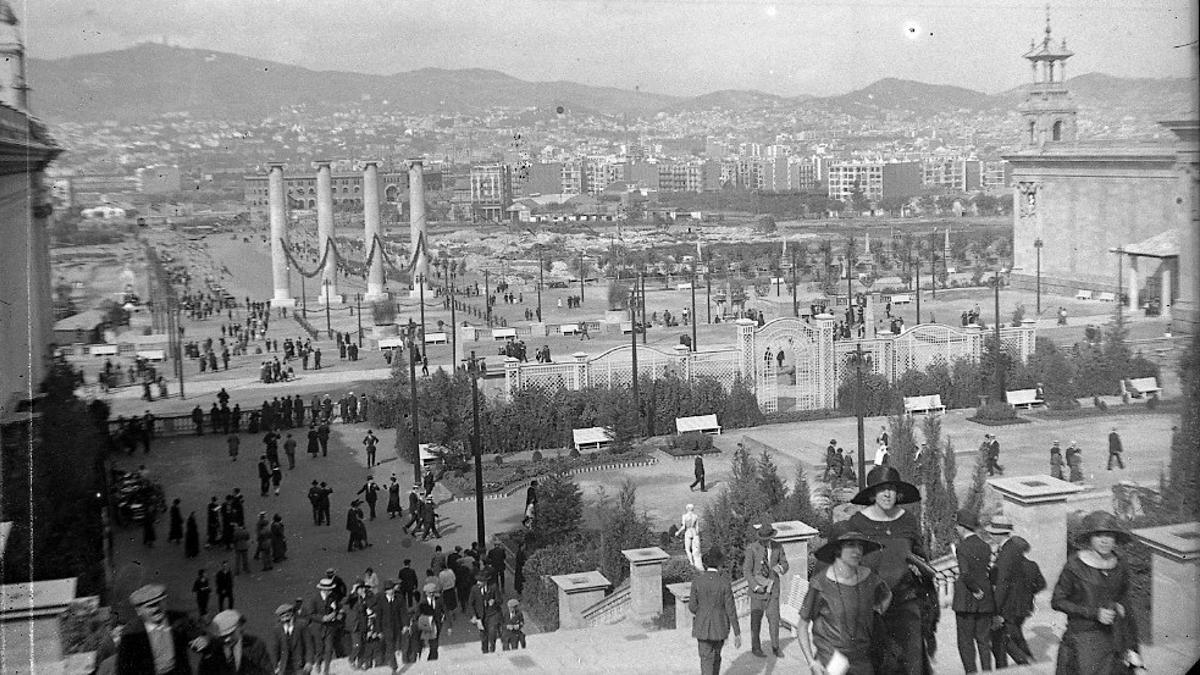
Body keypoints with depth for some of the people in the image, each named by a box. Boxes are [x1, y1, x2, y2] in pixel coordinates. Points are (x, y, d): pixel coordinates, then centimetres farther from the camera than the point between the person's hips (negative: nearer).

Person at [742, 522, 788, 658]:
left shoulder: (777, 547, 0)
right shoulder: (752, 549, -10)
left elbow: (784, 564, 11)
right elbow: (746, 570, -8)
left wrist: (780, 568, -13)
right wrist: (755, 586, -16)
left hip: (773, 589, 2)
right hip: (757, 589, -2)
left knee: (774, 618, 2)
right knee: (756, 619, 7)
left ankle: (775, 647, 17)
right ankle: (755, 648, 20)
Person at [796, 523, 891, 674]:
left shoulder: (868, 577, -1)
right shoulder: (820, 585, -12)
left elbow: (887, 595, 24)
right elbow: (802, 628, -6)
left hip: (862, 661, 4)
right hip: (830, 661, -4)